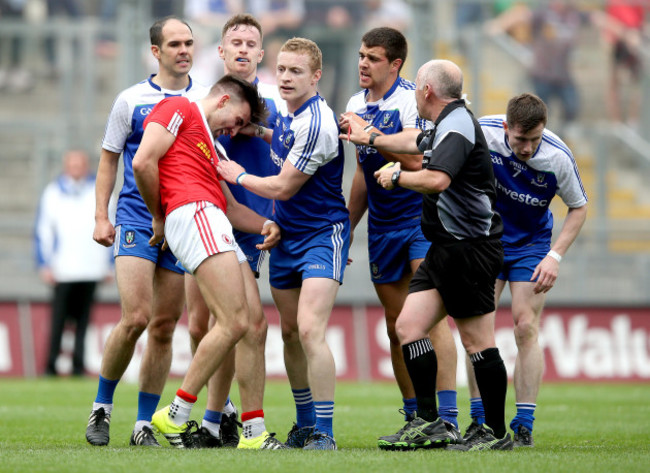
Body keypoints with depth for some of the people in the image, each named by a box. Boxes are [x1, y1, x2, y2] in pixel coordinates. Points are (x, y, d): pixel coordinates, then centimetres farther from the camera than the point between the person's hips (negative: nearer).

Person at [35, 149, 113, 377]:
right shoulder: (53, 193, 8)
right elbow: (43, 231, 9)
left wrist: (109, 264, 11)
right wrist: (45, 265, 1)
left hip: (91, 270, 1)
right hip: (62, 270, -1)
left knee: (83, 319, -2)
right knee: (59, 318, -7)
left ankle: (78, 364, 1)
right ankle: (51, 364, -2)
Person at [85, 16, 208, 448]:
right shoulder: (131, 100, 3)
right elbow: (109, 160, 8)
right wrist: (101, 216, 0)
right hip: (136, 219, -3)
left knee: (164, 327, 2)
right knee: (135, 317, -15)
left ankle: (144, 424, 9)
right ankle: (102, 406, 3)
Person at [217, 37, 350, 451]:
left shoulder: (316, 124, -21)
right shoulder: (289, 116, 7)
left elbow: (282, 187, -16)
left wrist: (238, 175, -2)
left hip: (322, 234, -9)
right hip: (286, 236, 9)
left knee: (310, 330, -21)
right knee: (290, 332, 12)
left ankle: (324, 433, -19)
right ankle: (305, 425, 23)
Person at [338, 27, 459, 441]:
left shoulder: (411, 100, -11)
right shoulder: (356, 107, 12)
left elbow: (416, 160, -22)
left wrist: (369, 133, -23)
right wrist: (347, 227, 20)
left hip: (421, 217, -7)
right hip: (382, 227, 7)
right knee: (396, 327, 6)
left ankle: (448, 418, -18)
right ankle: (415, 418, 12)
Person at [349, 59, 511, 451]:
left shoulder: (457, 125, -16)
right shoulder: (446, 125, 16)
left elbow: (436, 180, -31)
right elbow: (414, 142, 38)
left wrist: (396, 177, -13)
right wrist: (368, 138, 51)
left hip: (470, 250, -10)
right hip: (446, 249, 10)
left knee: (478, 343, -6)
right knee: (409, 326, 5)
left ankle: (497, 433, 0)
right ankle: (429, 423, 5)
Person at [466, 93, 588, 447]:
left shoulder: (558, 157, -23)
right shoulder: (482, 133, -21)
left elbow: (578, 208, -7)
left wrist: (555, 256, -15)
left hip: (531, 243, -2)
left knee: (526, 328, -10)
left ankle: (524, 425, -5)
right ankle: (479, 420, 5)